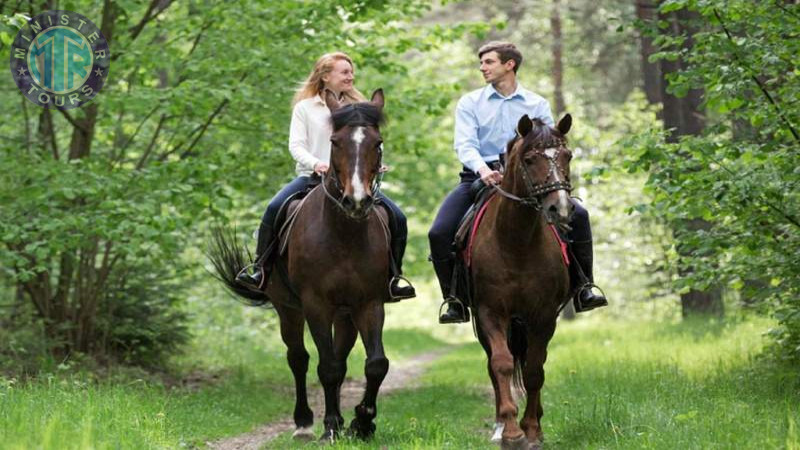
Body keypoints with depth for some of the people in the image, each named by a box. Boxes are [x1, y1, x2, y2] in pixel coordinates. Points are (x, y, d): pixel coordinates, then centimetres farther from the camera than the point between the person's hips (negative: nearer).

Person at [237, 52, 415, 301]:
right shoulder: (305, 107, 7)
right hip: (312, 177, -2)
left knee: (397, 218, -15)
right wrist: (315, 163, -22)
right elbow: (296, 144, -2)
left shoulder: (358, 108, 14)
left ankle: (392, 278, -1)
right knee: (275, 208, -28)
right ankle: (261, 270, -19)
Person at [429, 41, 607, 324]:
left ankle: (584, 290, -7)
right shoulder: (470, 103, 5)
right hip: (480, 177, 0)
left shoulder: (537, 105, 9)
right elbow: (464, 144, -9)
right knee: (439, 233, -21)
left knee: (578, 215, -17)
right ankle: (454, 301, -5)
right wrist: (482, 168, -30)